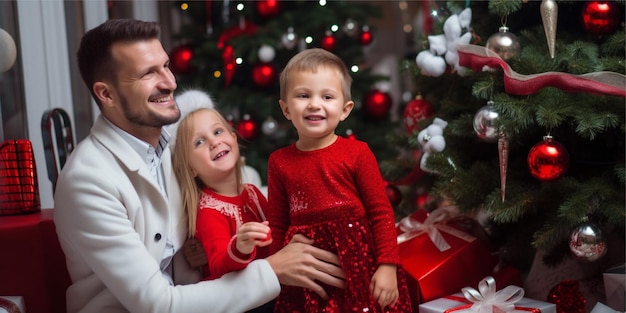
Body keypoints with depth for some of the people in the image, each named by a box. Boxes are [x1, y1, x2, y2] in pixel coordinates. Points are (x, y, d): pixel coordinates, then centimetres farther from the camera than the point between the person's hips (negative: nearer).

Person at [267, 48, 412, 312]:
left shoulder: (357, 152, -5)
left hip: (360, 264, -2)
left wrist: (387, 266, -10)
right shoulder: (279, 162, 3)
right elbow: (277, 224, 9)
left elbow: (381, 212, -5)